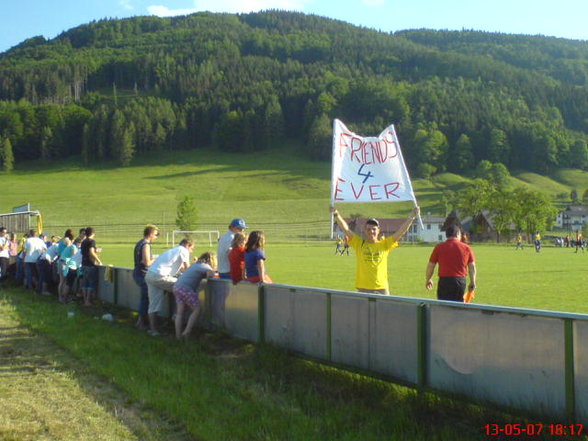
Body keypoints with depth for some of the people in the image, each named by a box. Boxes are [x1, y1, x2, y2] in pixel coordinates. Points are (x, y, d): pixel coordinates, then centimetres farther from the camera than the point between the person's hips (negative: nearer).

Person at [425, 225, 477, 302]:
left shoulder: (439, 247, 0)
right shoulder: (466, 247, 5)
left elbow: (430, 266, 3)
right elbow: (472, 267, 7)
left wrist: (428, 280, 19)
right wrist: (472, 283, 18)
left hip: (444, 281, -2)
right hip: (461, 281, 2)